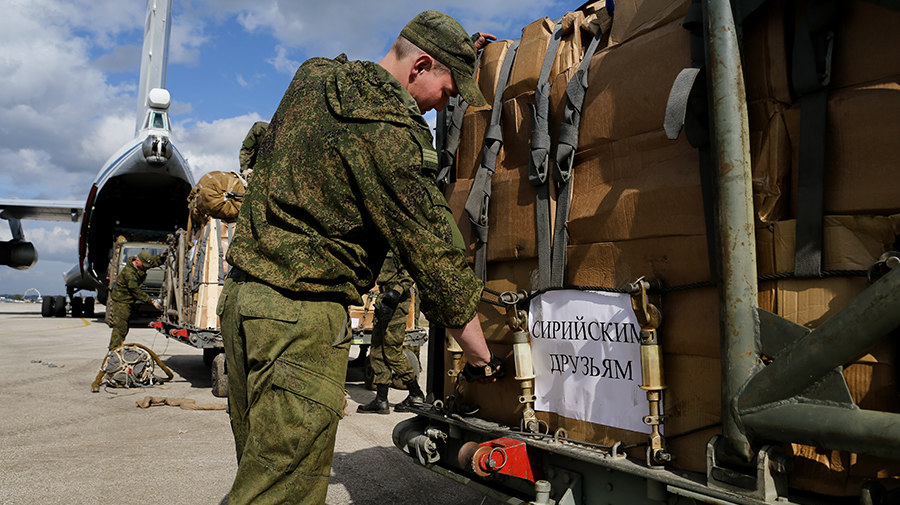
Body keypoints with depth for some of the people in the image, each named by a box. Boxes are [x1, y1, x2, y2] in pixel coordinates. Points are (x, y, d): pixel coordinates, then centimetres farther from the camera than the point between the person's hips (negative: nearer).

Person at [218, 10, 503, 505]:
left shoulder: (313, 79, 10)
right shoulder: (389, 132, -15)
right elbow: (433, 251, -13)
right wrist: (480, 357, -5)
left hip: (242, 293, 9)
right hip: (300, 312, -9)